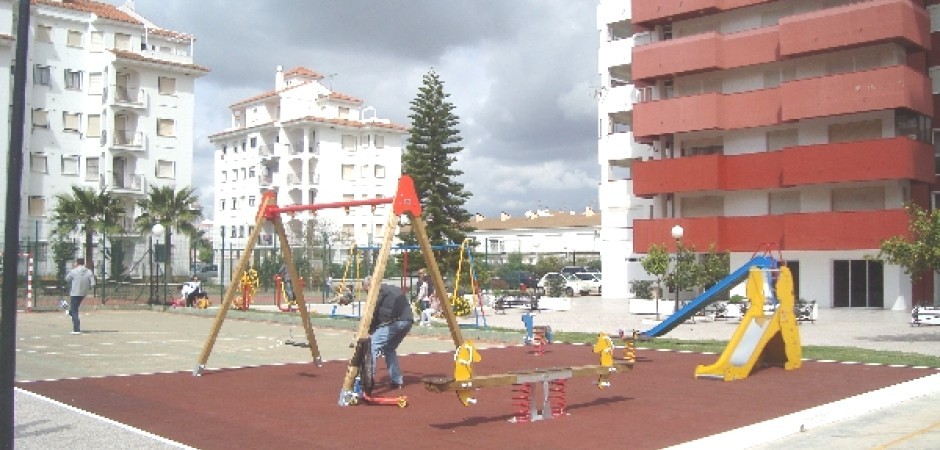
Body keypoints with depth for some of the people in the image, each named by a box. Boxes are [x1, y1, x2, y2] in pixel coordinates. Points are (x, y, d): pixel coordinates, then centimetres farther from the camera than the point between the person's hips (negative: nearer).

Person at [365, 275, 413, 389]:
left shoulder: (378, 292, 5)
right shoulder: (392, 289, 29)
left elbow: (373, 314, 2)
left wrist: (369, 332, 15)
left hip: (394, 322, -8)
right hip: (408, 321, 8)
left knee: (372, 345, -4)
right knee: (389, 349, 23)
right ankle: (397, 381, 21)